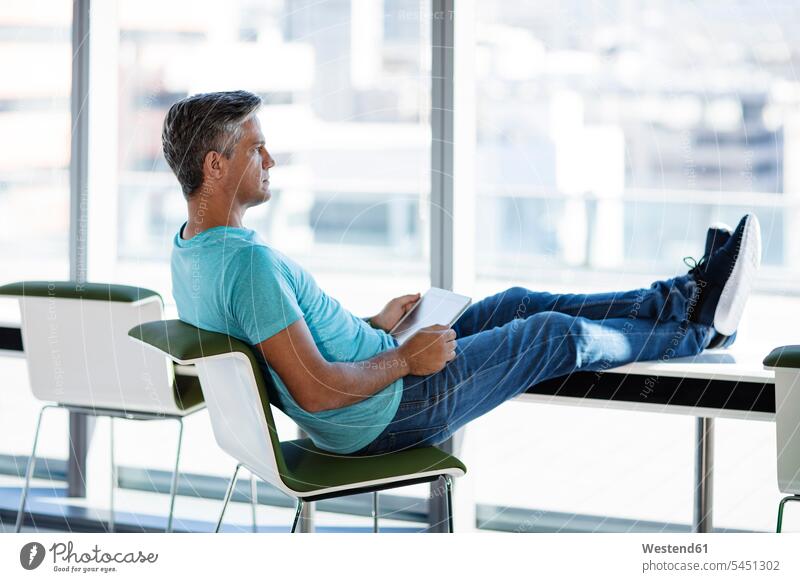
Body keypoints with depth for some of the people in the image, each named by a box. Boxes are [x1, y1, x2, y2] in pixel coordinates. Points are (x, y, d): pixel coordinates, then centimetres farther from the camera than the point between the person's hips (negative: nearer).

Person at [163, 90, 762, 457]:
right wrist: (405, 359, -20)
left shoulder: (189, 254, 0)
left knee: (516, 304, 18)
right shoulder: (249, 261, -33)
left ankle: (679, 299, 30)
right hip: (384, 416, -10)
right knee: (560, 334, 5)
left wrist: (374, 326, 16)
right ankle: (699, 328, 29)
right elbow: (314, 390, -34)